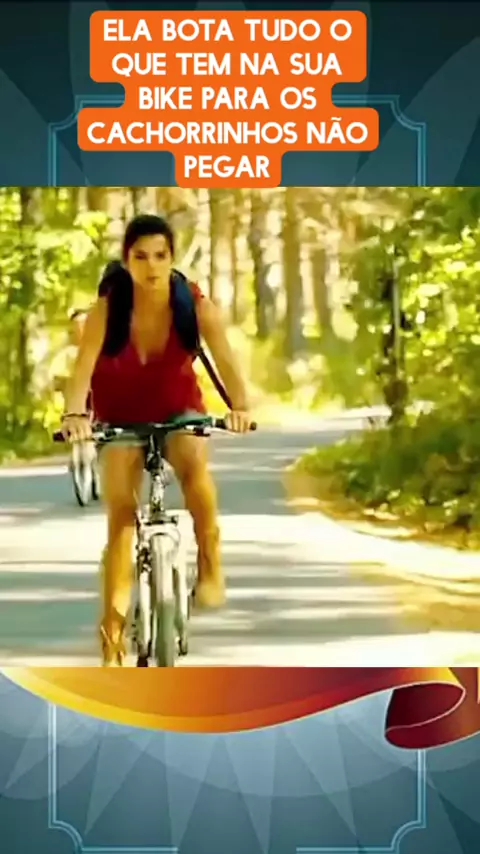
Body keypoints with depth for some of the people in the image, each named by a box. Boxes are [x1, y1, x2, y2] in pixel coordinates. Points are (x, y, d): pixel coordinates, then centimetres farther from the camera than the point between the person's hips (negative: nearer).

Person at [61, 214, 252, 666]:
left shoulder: (195, 304, -24)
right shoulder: (108, 307, -26)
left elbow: (225, 358, -34)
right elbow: (84, 363, -37)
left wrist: (240, 405, -53)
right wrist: (74, 413, -57)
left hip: (178, 408, 0)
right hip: (121, 413, 0)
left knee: (193, 464, -34)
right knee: (120, 516, -10)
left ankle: (210, 566, -15)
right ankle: (113, 637, -5)